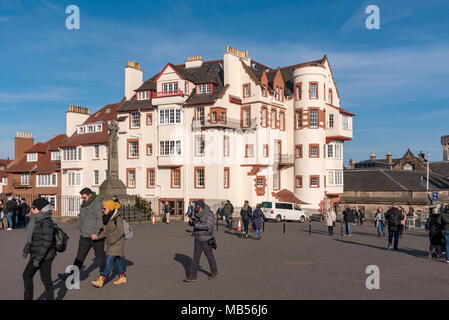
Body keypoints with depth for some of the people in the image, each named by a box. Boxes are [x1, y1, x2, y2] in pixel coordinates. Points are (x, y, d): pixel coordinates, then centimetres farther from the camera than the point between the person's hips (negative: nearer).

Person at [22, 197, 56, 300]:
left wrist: (38, 259, -23)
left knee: (45, 279, 4)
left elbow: (47, 242, -24)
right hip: (36, 255, 10)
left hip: (45, 257, -10)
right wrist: (26, 250, 21)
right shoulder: (36, 220, 7)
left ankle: (50, 298, 20)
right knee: (27, 275, 18)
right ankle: (28, 298, 31)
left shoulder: (46, 222, -22)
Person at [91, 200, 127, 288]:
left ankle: (101, 280, -12)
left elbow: (121, 232, -19)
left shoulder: (118, 218, -20)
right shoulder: (108, 217, 2)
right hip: (110, 242, 8)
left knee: (109, 260, -11)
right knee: (116, 260, 15)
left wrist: (112, 240, -20)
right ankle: (123, 277, 25)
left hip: (117, 242, -8)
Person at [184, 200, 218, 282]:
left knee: (210, 257, 10)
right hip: (198, 239, 6)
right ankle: (192, 276, 5)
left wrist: (196, 225, -30)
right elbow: (192, 223, 8)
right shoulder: (197, 214, 1)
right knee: (195, 257, 3)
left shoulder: (209, 215, -21)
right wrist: (191, 221, -16)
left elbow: (208, 226, -34)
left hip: (207, 240, -6)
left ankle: (214, 273, 31)